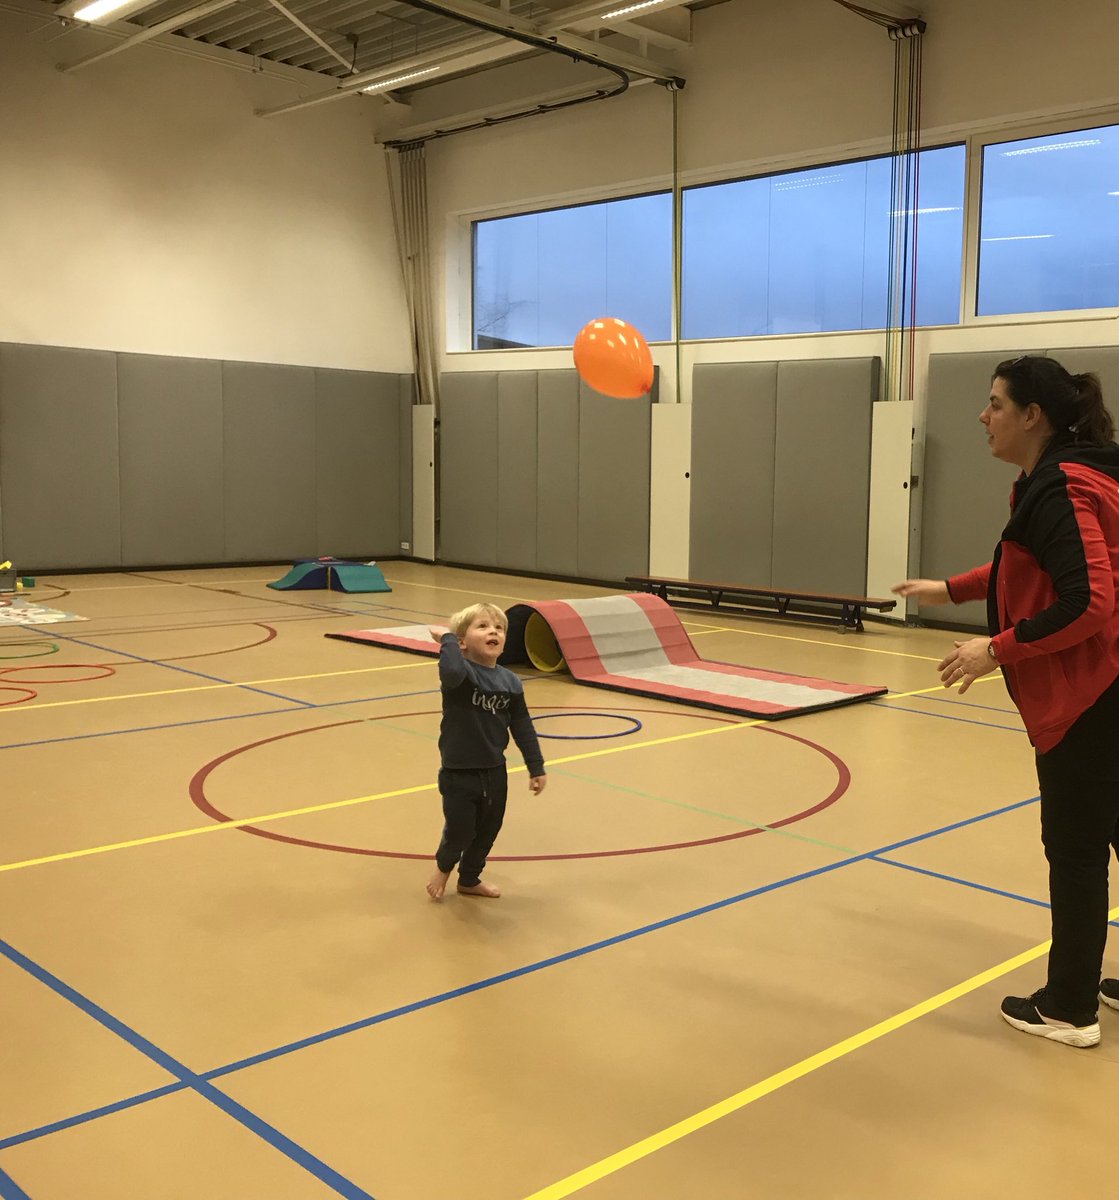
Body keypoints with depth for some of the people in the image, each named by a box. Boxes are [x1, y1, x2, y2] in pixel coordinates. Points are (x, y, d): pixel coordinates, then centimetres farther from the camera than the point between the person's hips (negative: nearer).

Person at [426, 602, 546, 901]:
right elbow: (451, 673, -46)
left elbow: (522, 728, 6)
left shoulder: (510, 682, -1)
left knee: (487, 832, 17)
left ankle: (470, 880, 41)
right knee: (459, 831, 4)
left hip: (495, 772, 5)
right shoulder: (462, 673, -18)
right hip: (458, 773, -5)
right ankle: (443, 866, 38)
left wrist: (536, 768, 8)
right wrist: (447, 640, -31)